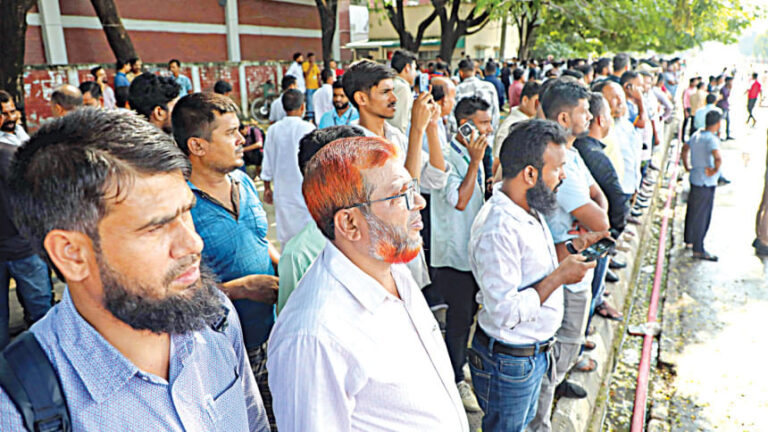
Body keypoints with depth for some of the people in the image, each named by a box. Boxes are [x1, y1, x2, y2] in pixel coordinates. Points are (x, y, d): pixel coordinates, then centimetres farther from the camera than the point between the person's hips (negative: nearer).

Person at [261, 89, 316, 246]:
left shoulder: (273, 130, 2)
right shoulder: (307, 128, -11)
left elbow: (267, 163, 8)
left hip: (282, 190, 4)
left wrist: (267, 188, 19)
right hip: (304, 190, -4)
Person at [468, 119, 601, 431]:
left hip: (535, 351, 9)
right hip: (508, 361, -9)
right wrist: (559, 277, -24)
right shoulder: (497, 228, -31)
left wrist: (572, 247, 2)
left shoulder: (529, 210, 1)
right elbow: (505, 313, -31)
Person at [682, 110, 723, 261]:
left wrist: (687, 166, 25)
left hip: (695, 179, 9)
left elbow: (685, 150, 22)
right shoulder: (711, 139, -21)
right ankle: (698, 250, 6)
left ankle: (689, 239, 37)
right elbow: (718, 158, -36)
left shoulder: (696, 135, 5)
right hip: (706, 182, -9)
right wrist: (715, 171, -20)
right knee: (701, 215, -1)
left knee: (692, 210, 21)